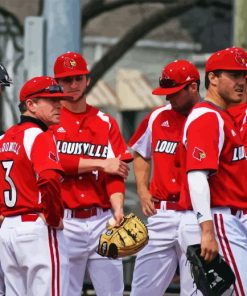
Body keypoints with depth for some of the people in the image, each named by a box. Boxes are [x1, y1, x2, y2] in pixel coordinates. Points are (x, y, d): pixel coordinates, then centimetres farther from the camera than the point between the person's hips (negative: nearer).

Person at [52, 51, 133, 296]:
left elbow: (115, 173, 3)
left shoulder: (106, 123, 12)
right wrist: (101, 164, -7)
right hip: (65, 222, -2)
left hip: (102, 220, 3)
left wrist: (118, 209, -15)